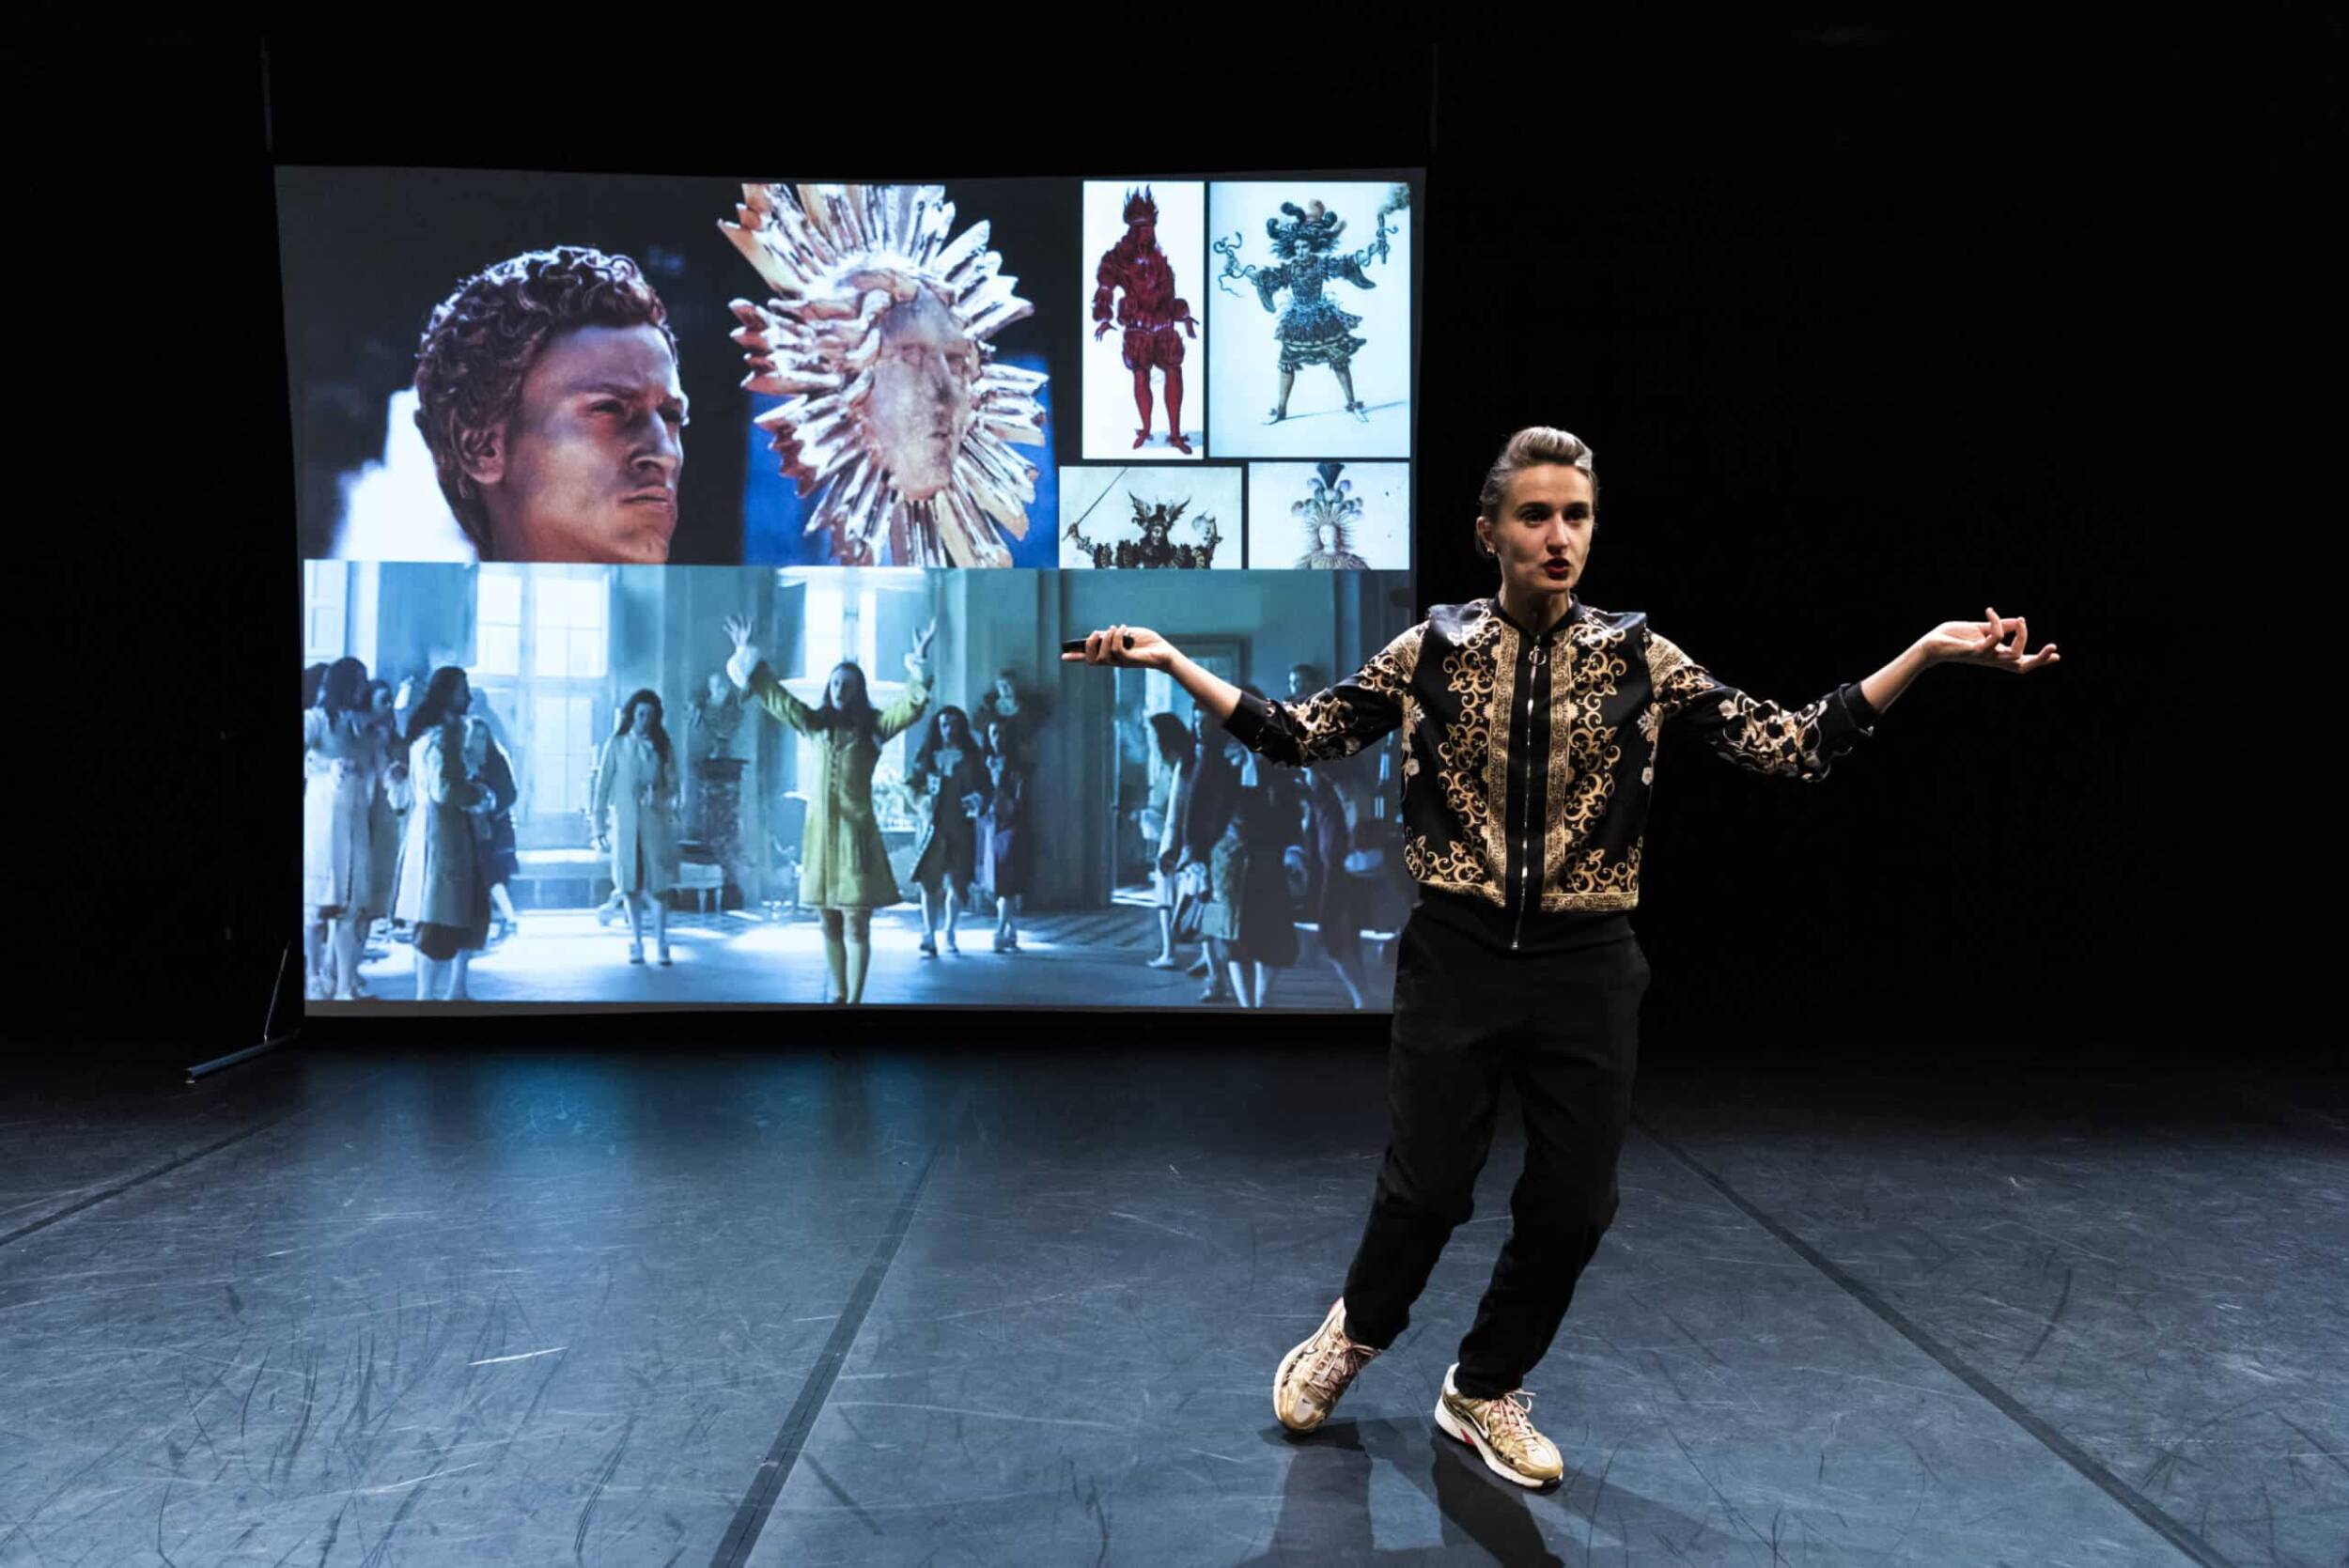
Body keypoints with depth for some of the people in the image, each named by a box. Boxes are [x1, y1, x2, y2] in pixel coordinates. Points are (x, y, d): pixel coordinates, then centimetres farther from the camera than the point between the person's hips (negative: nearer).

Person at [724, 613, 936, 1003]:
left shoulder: (873, 727, 1)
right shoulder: (814, 724, 11)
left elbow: (910, 705, -11)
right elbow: (773, 695, 17)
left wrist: (920, 662, -22)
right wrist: (749, 655, 16)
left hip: (855, 831, -4)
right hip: (820, 831, 4)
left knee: (855, 924, -4)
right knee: (830, 924, 10)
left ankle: (854, 1000, -1)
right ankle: (838, 995, 21)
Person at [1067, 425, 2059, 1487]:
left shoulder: (1639, 659, 1)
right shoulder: (1432, 650, -1)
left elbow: (1792, 748, -2)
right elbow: (1295, 735, 3)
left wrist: (1926, 652, -10)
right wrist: (1171, 661, -4)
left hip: (1587, 968, 2)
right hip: (1457, 958, -1)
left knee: (1571, 1207, 7)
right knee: (1428, 1185, 2)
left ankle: (1485, 1391, 33)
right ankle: (1357, 1329, 36)